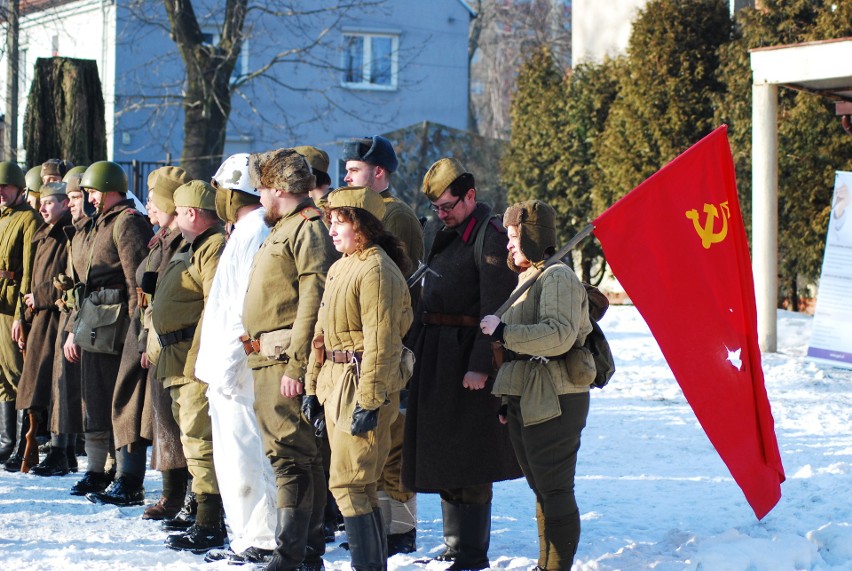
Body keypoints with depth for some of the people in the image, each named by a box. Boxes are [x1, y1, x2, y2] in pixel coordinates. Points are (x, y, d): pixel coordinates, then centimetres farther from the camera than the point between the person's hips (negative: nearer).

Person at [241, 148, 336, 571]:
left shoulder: (307, 229, -10)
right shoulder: (281, 230, 22)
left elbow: (313, 301, -19)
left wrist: (296, 365, -23)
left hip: (286, 361, -10)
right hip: (268, 362, 10)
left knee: (290, 456, -12)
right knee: (299, 457, 12)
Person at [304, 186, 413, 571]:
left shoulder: (376, 270, -15)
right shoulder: (339, 268, 16)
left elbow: (380, 342, -20)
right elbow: (323, 332, 20)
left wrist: (368, 401, -22)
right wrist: (314, 385, 17)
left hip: (362, 384, -10)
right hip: (335, 381, 10)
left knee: (347, 484, -10)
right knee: (361, 485, 12)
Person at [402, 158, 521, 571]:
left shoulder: (490, 235, -12)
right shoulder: (448, 235, 18)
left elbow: (495, 308, -18)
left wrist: (480, 365, -22)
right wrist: (417, 350, 15)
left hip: (467, 362, -9)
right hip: (437, 362, 9)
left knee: (467, 460, -6)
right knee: (443, 457, 13)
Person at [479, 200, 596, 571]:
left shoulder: (557, 278, -12)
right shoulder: (528, 278, 19)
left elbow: (559, 336, -26)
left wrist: (503, 331, -23)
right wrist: (508, 399, 23)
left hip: (553, 402, -10)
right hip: (526, 401, 10)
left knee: (554, 489, -6)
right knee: (541, 488, 15)